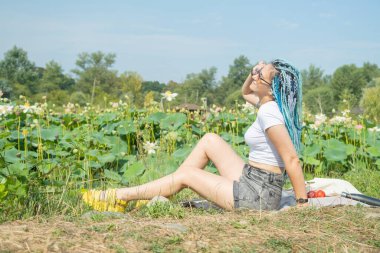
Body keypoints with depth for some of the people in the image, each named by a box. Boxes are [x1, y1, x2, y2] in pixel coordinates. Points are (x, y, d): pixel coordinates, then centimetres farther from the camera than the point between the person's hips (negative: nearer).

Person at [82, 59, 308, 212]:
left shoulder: (269, 112, -22)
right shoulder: (270, 103, 7)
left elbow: (292, 160, -25)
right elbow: (245, 93, 27)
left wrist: (302, 203, -23)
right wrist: (256, 73, 5)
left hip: (258, 195, -9)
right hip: (251, 180, 9)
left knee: (186, 174, 1)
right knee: (210, 140, 11)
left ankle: (119, 197, 15)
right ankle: (164, 193, 15)